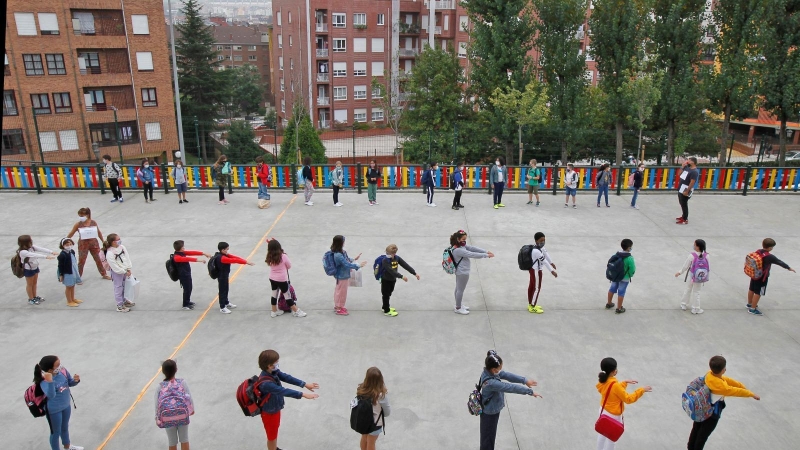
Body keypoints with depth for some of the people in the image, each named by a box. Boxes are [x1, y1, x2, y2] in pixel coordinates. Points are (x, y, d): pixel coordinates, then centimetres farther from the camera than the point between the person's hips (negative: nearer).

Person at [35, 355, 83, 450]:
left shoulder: (63, 371, -16)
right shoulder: (44, 381, -32)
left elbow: (70, 383, 1)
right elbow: (51, 395, -46)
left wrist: (76, 380, -21)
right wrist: (50, 382, -58)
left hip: (66, 405, 7)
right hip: (54, 410, -6)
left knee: (65, 428, 30)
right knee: (56, 432, 16)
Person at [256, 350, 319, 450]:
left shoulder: (273, 371, -15)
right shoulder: (266, 383, -40)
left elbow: (286, 377, -11)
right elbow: (284, 391, -42)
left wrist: (305, 384, -15)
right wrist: (303, 395, -42)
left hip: (275, 408, 9)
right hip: (269, 412, -9)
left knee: (275, 430, 32)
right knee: (272, 436, 17)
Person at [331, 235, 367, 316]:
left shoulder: (340, 251, -3)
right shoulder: (338, 255, -33)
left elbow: (346, 259, 16)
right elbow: (347, 264, -31)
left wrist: (353, 259, 11)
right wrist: (358, 265, -26)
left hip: (342, 275, 9)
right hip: (342, 276, -9)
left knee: (338, 291, 23)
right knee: (341, 292, 8)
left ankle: (337, 306, 39)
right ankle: (338, 309, 24)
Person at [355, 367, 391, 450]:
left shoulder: (361, 389, -22)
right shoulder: (381, 395, -32)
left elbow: (356, 402, -9)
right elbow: (387, 412, -18)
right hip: (375, 422, -4)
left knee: (364, 438, 30)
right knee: (371, 442, 21)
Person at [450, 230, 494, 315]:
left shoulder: (461, 246, 1)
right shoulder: (458, 250, -30)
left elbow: (473, 248, -3)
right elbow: (472, 255, -30)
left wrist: (486, 251, -10)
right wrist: (486, 255, -25)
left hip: (461, 272, 10)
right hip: (463, 273, -10)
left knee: (458, 289, 22)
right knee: (460, 290, 5)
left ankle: (459, 305, 38)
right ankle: (458, 308, 20)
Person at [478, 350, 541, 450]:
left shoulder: (489, 371, -13)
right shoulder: (491, 383, -39)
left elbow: (507, 375, -6)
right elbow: (510, 387, -32)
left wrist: (524, 380, -10)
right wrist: (529, 391, -23)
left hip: (492, 410, 9)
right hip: (490, 413, -9)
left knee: (490, 435, 29)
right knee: (488, 438, 13)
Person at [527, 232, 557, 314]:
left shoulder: (540, 247, -2)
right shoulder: (536, 251, -31)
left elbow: (546, 253, 14)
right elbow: (544, 261, -27)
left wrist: (551, 263, 26)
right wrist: (552, 271, -22)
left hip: (533, 269, 10)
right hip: (536, 271, -10)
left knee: (532, 286, 18)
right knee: (537, 288, 0)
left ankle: (531, 304, 30)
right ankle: (532, 307, 11)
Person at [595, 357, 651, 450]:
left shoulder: (602, 380, -9)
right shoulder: (615, 385, -34)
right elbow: (628, 399, -22)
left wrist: (625, 382, 7)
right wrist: (641, 390, -17)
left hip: (603, 410, 8)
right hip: (613, 415, -8)